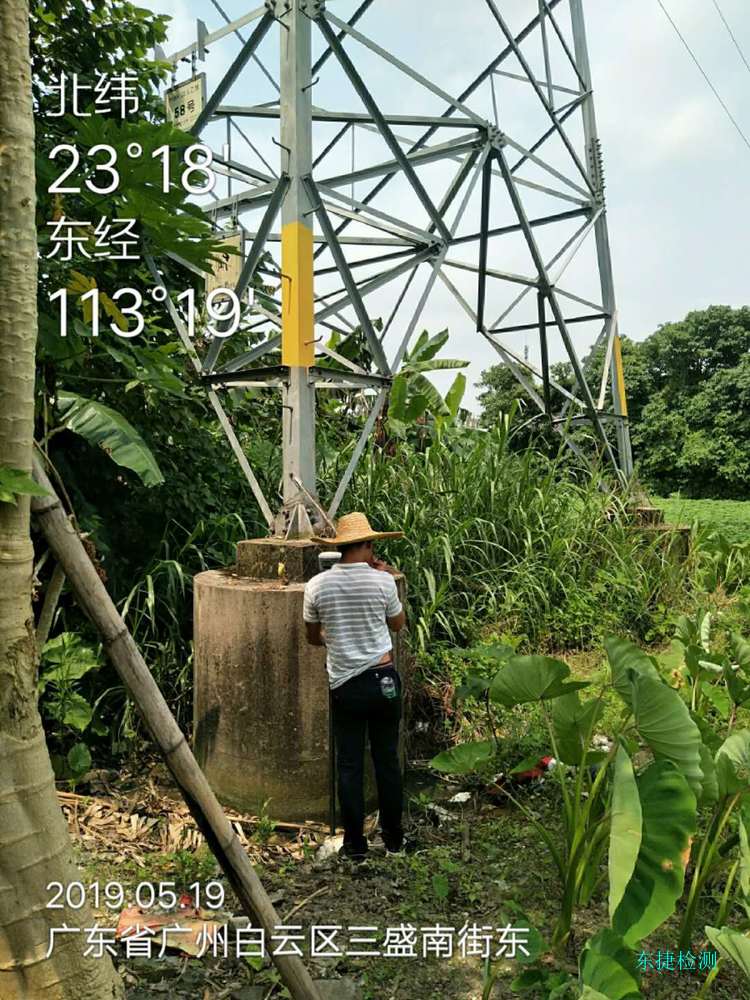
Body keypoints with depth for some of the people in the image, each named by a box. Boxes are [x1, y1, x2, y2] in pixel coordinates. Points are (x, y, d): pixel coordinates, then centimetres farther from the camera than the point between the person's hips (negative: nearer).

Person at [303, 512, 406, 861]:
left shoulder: (317, 585, -5)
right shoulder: (382, 581, -9)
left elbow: (313, 636, 8)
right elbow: (398, 624, 9)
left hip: (344, 685, 0)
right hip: (383, 680, 0)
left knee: (350, 765, 11)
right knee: (387, 759, 14)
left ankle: (354, 843, 19)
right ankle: (393, 836, 28)